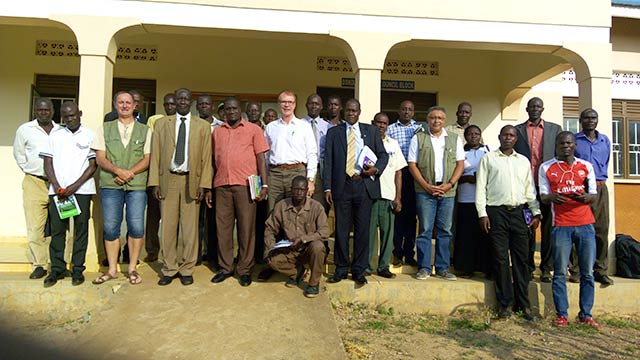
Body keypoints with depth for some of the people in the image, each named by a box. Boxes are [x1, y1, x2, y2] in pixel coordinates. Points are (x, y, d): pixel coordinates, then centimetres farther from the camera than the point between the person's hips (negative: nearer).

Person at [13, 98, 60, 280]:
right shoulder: (25, 130, 5)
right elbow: (18, 153, 16)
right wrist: (29, 170, 9)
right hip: (34, 183, 0)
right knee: (35, 226, -3)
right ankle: (39, 265, 5)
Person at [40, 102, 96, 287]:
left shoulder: (90, 136, 5)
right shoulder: (55, 135, 12)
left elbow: (93, 165, 0)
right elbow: (48, 163, 8)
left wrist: (75, 186, -10)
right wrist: (57, 187, -6)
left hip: (82, 189, -2)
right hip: (57, 190, 2)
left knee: (81, 229, 1)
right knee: (57, 229, 3)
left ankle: (78, 269, 9)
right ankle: (57, 269, 12)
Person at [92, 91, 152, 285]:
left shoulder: (145, 131, 11)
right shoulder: (104, 129, 13)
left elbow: (148, 159, 3)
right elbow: (100, 158, 5)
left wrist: (130, 173, -11)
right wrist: (118, 171, -13)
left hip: (137, 185, -1)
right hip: (110, 184, 1)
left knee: (136, 227, -4)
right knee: (110, 228, 3)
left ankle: (132, 268, 9)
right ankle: (112, 269, 15)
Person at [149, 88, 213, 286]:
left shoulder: (203, 126, 8)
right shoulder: (162, 124, 12)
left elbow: (206, 158, 3)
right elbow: (155, 155, 7)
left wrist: (204, 184, -5)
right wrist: (155, 182, -1)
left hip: (191, 180, -1)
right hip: (168, 180, 1)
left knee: (190, 227, 3)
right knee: (168, 227, 3)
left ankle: (186, 269, 14)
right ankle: (169, 269, 15)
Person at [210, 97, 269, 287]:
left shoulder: (253, 129, 7)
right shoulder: (217, 131, 16)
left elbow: (261, 158, 3)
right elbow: (214, 159, 16)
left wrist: (264, 184, -5)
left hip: (245, 185, -3)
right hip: (222, 185, 3)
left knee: (246, 227, 0)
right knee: (223, 227, 5)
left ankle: (245, 269, 9)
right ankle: (225, 267, 16)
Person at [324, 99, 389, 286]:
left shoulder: (371, 131, 13)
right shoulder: (333, 132, 11)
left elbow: (383, 154, 14)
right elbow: (328, 161, 6)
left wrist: (376, 169, -7)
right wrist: (328, 187, -2)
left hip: (364, 185, 0)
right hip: (342, 186, 0)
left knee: (362, 229, 3)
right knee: (341, 229, 4)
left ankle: (359, 270, 12)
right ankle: (341, 269, 15)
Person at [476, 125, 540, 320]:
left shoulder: (524, 161, 17)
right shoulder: (488, 158, 7)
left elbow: (530, 189, 17)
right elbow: (480, 187, 2)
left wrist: (536, 213, 8)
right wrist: (482, 213, -6)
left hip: (518, 212, 3)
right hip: (496, 212, -3)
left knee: (521, 259, 3)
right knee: (500, 259, -1)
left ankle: (524, 303, 12)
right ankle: (504, 304, 7)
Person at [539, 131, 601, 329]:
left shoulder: (586, 166, 11)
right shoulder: (546, 168, 6)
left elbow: (593, 195, 10)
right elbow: (543, 196, 5)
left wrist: (584, 197, -13)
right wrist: (551, 197, -18)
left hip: (585, 224, 2)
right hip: (561, 225, -2)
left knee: (587, 273, 4)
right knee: (560, 273, -1)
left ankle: (585, 314, 14)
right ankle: (561, 314, 7)